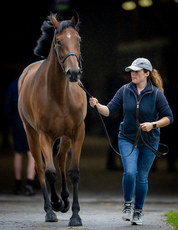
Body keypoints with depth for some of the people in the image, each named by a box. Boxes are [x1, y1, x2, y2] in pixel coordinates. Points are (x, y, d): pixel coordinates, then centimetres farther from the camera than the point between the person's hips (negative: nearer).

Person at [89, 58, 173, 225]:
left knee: (142, 177, 6)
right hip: (127, 139, 1)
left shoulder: (156, 94, -10)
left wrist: (153, 125, -20)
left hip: (149, 141, -1)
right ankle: (127, 204, 7)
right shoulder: (125, 91, -4)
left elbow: (168, 117, -5)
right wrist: (98, 106, -27)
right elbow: (109, 110, -8)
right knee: (130, 172, -18)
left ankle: (138, 211, 24)